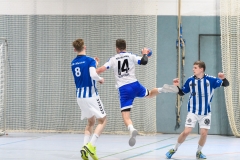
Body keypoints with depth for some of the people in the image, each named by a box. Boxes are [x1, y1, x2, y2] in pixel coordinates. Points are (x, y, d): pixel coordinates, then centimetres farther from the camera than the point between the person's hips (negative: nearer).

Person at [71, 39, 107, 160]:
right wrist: (100, 79, -8)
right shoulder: (90, 60, -11)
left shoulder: (73, 63, 10)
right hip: (91, 95, -6)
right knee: (102, 120, 3)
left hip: (80, 96, 6)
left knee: (91, 122, 19)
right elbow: (93, 75, -28)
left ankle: (85, 146, -2)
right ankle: (91, 145, -15)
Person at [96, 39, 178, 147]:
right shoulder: (131, 56, 5)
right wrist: (145, 54, 19)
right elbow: (144, 61, -2)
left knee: (125, 116, -8)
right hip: (134, 85, 2)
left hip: (123, 89, -2)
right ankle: (162, 90, 3)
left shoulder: (113, 59, 5)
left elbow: (101, 70, -3)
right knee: (149, 94, 33)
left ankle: (131, 129, -39)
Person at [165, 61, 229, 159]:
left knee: (204, 133, -2)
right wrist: (177, 86, -14)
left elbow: (226, 84, -12)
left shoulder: (210, 80, -11)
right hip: (193, 112, 0)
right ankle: (174, 150, 10)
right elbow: (182, 93, 6)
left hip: (206, 113, 0)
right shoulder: (190, 80, -5)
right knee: (186, 132, -7)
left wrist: (223, 78, -34)